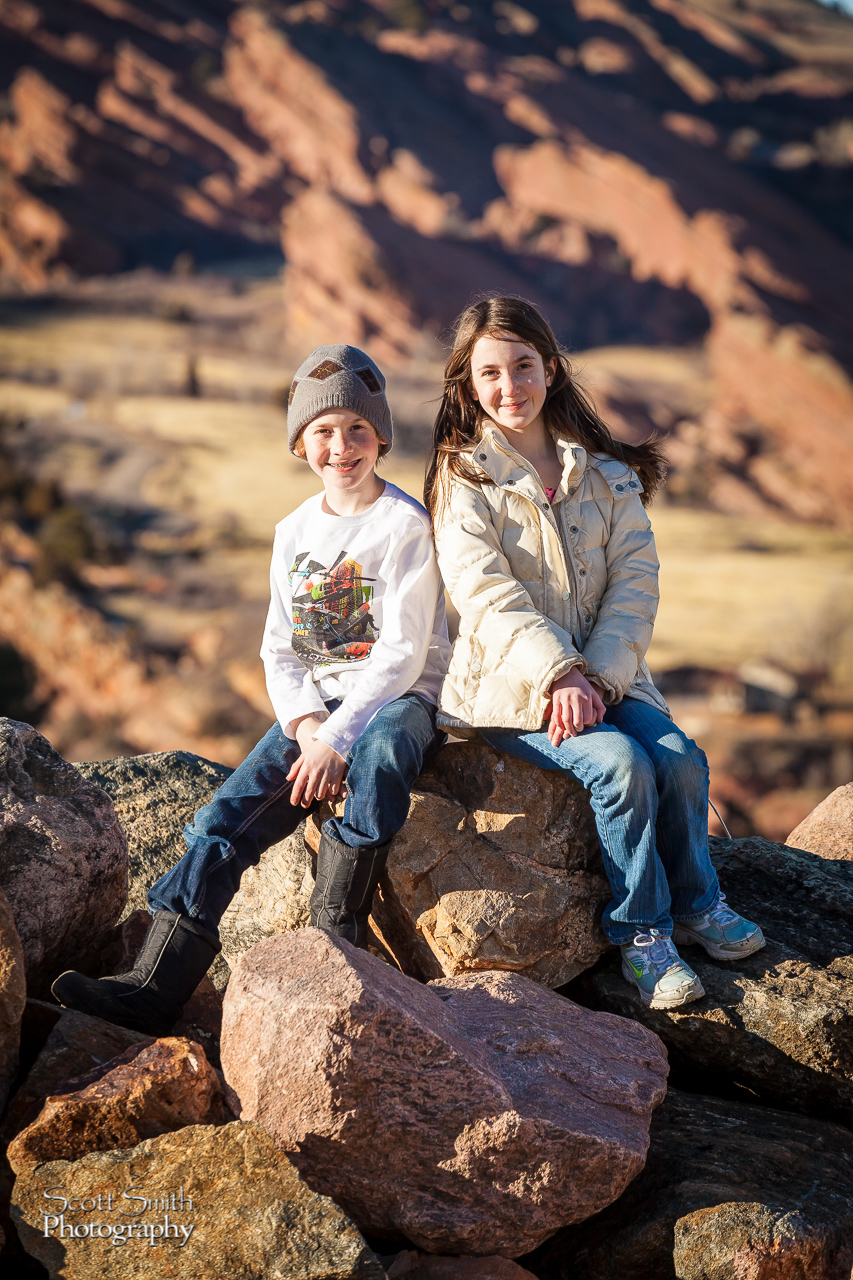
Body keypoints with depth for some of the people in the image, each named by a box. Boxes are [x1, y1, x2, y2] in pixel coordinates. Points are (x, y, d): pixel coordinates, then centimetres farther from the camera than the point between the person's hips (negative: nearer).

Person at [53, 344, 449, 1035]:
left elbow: (402, 654, -14)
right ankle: (155, 985, -20)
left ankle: (335, 940, -31)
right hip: (312, 705, 5)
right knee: (228, 815, -15)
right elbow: (280, 650, 9)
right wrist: (307, 725, -10)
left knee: (379, 754, -40)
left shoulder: (407, 524, -7)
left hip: (398, 698, -5)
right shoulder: (294, 531, 11)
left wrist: (339, 736, -23)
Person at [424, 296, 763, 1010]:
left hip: (604, 675, 4)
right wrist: (559, 676, -27)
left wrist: (598, 678, -16)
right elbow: (489, 595, -14)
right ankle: (639, 932, -9)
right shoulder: (464, 480, -2)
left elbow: (635, 584, 0)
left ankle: (694, 903, 7)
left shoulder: (608, 474, 9)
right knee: (620, 763, -26)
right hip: (510, 684, -4)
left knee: (682, 758, -18)